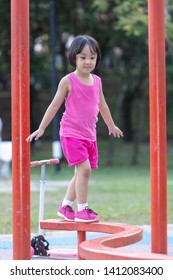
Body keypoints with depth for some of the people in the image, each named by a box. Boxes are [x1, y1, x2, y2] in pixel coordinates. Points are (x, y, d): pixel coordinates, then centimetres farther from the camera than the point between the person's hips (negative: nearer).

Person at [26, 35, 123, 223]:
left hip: (89, 135, 7)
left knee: (81, 173, 12)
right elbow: (54, 105, -4)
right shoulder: (68, 81, -9)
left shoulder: (97, 81, 7)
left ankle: (65, 207, 26)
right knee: (84, 168, -17)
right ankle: (82, 210, -9)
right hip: (71, 134, -7)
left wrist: (111, 126, 33)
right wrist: (41, 128, -3)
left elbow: (102, 105, 22)